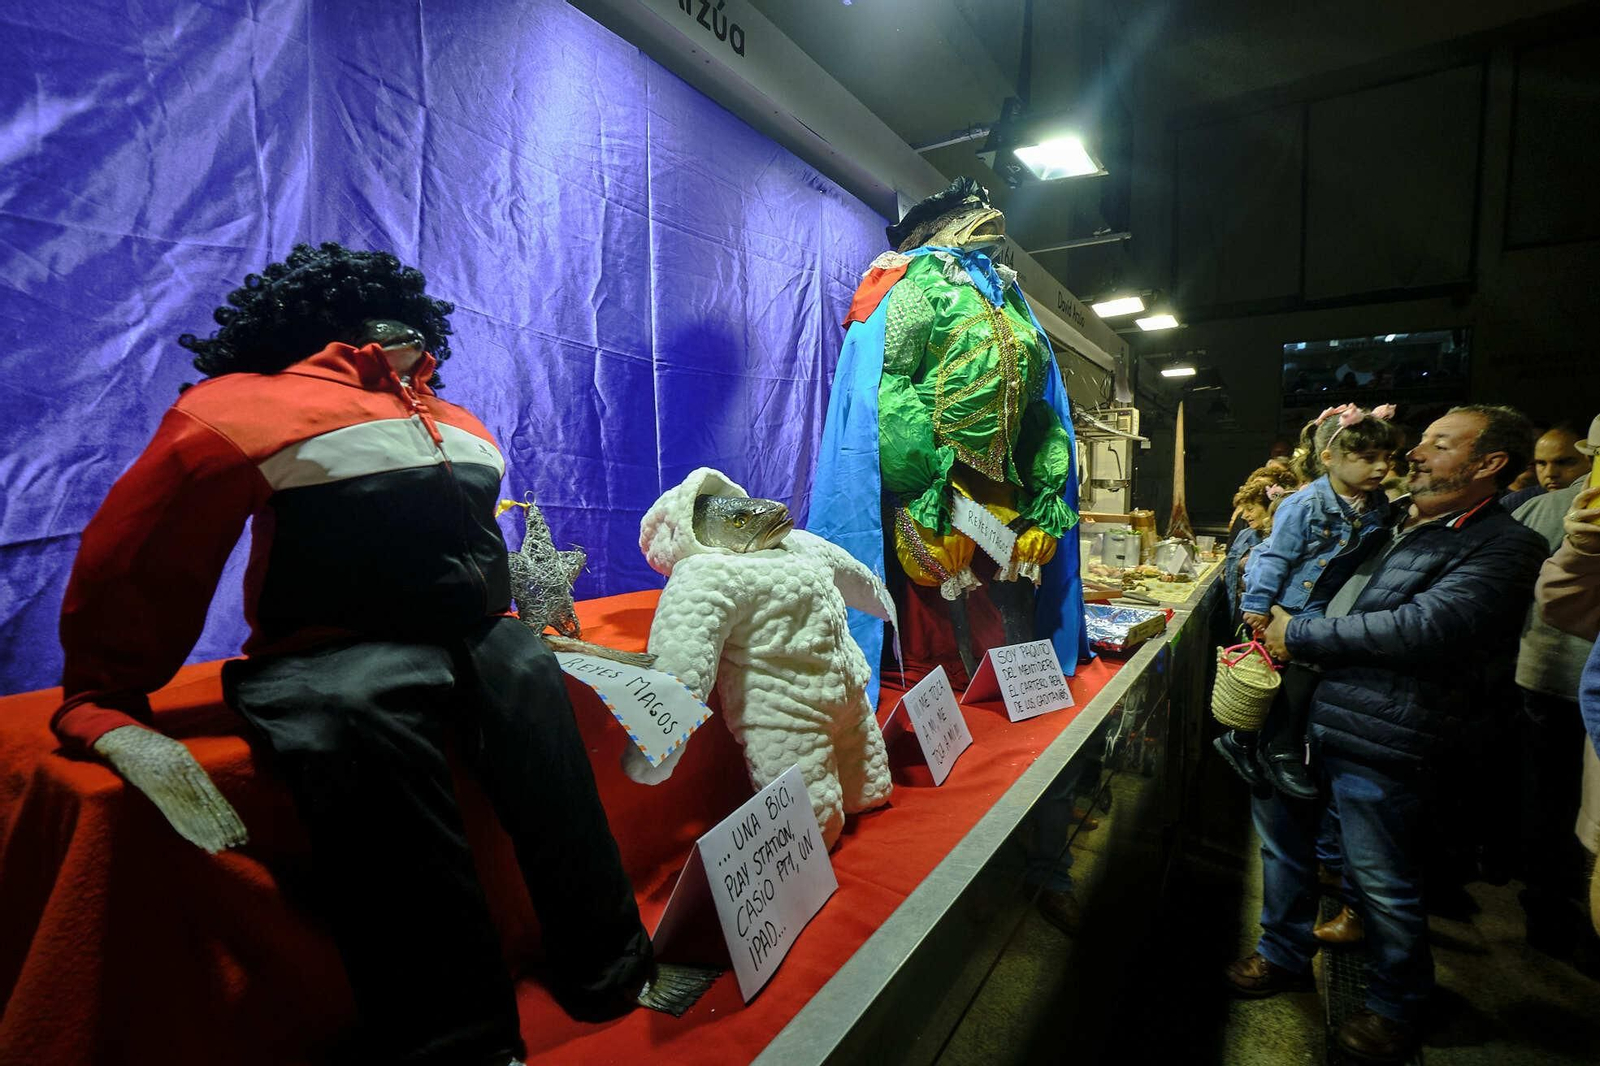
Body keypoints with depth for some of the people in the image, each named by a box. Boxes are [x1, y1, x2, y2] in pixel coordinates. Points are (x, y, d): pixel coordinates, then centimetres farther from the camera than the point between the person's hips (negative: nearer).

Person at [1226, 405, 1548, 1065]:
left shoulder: (1502, 546, -8)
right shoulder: (1390, 521, 15)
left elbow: (1425, 628, -23)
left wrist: (1299, 633, -17)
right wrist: (1271, 607, 7)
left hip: (1377, 739, -7)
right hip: (1300, 713, 7)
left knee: (1383, 885, 10)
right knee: (1282, 837, 20)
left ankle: (1396, 1007, 36)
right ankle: (1286, 956, 42)